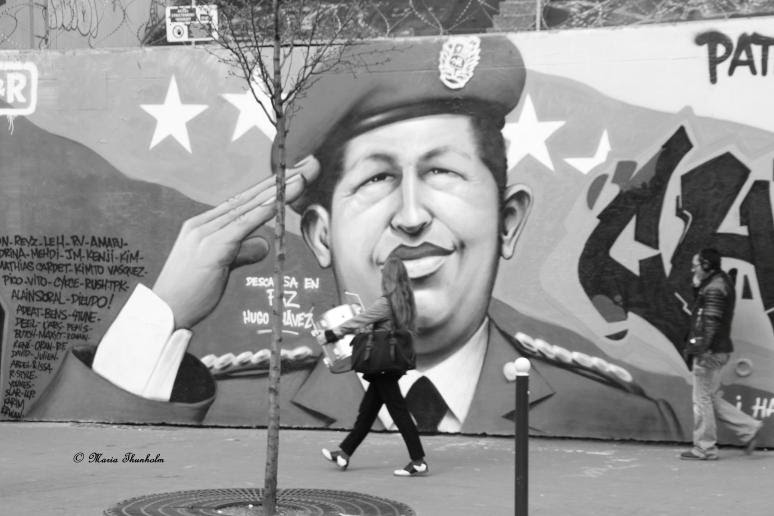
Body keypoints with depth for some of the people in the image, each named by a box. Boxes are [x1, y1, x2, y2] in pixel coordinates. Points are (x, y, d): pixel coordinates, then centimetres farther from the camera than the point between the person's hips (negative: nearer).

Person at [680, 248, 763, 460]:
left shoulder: (714, 288, -14)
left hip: (710, 353, -10)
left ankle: (704, 448, 4)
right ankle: (748, 428, 13)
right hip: (717, 351, 10)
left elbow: (711, 322, -22)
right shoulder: (720, 283, 18)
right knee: (712, 399, 15)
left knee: (702, 399, -3)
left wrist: (703, 350, -24)